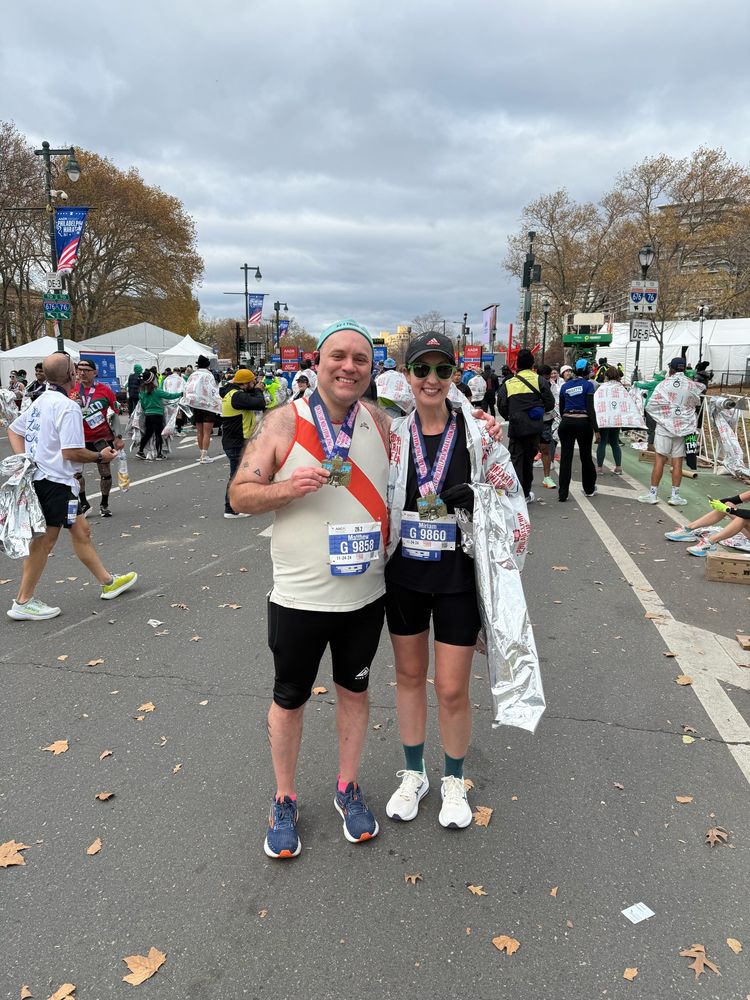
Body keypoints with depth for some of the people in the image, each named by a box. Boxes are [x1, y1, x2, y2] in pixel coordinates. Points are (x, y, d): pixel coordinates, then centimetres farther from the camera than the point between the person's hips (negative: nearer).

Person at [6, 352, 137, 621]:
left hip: (37, 475, 10)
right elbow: (71, 452, -22)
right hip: (55, 481, -10)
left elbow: (13, 430, 19)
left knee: (80, 530, 16)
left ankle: (108, 581, 27)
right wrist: (101, 456, -7)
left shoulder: (40, 401, 11)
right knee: (46, 539, -2)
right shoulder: (68, 407, -18)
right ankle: (23, 603, 7)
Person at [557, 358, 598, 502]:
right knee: (586, 456, 12)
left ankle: (562, 494, -4)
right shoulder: (588, 385, -4)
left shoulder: (565, 386, 9)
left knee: (565, 458, 1)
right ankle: (589, 489, 28)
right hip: (583, 422, -2)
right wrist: (595, 428, -8)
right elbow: (590, 408, -10)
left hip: (566, 422, 3)